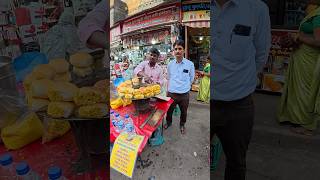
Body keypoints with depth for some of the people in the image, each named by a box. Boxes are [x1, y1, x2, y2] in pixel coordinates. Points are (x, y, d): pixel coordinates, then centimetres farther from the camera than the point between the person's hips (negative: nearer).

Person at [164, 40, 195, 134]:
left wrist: (184, 87, 2)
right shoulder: (170, 64, 0)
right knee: (169, 110, 18)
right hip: (171, 93, 2)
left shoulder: (190, 64, -8)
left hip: (184, 94, -1)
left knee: (183, 112, 18)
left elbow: (191, 80, 4)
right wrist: (169, 89, 9)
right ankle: (169, 122, 46)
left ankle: (182, 125, 44)